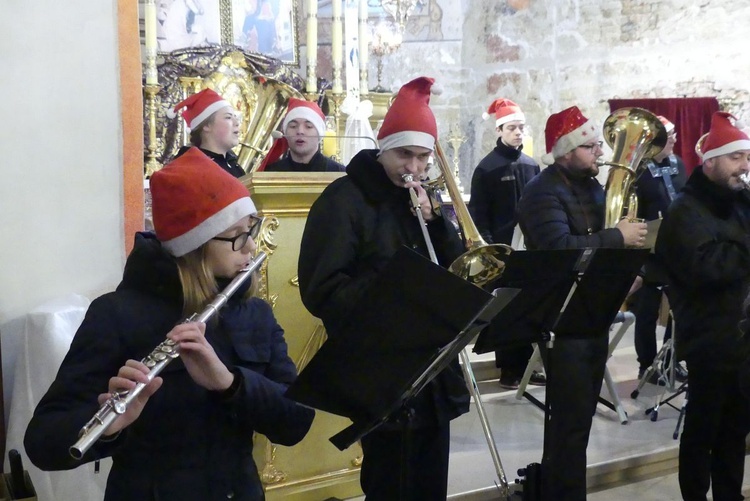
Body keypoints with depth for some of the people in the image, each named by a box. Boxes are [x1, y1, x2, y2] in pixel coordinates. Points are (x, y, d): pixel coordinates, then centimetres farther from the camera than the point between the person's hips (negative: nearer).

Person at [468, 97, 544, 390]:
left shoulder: (532, 166, 9)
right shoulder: (487, 168, -5)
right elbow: (478, 214, -7)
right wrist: (488, 248, -14)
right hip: (501, 250, -4)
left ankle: (526, 366, 16)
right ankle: (509, 369, 10)